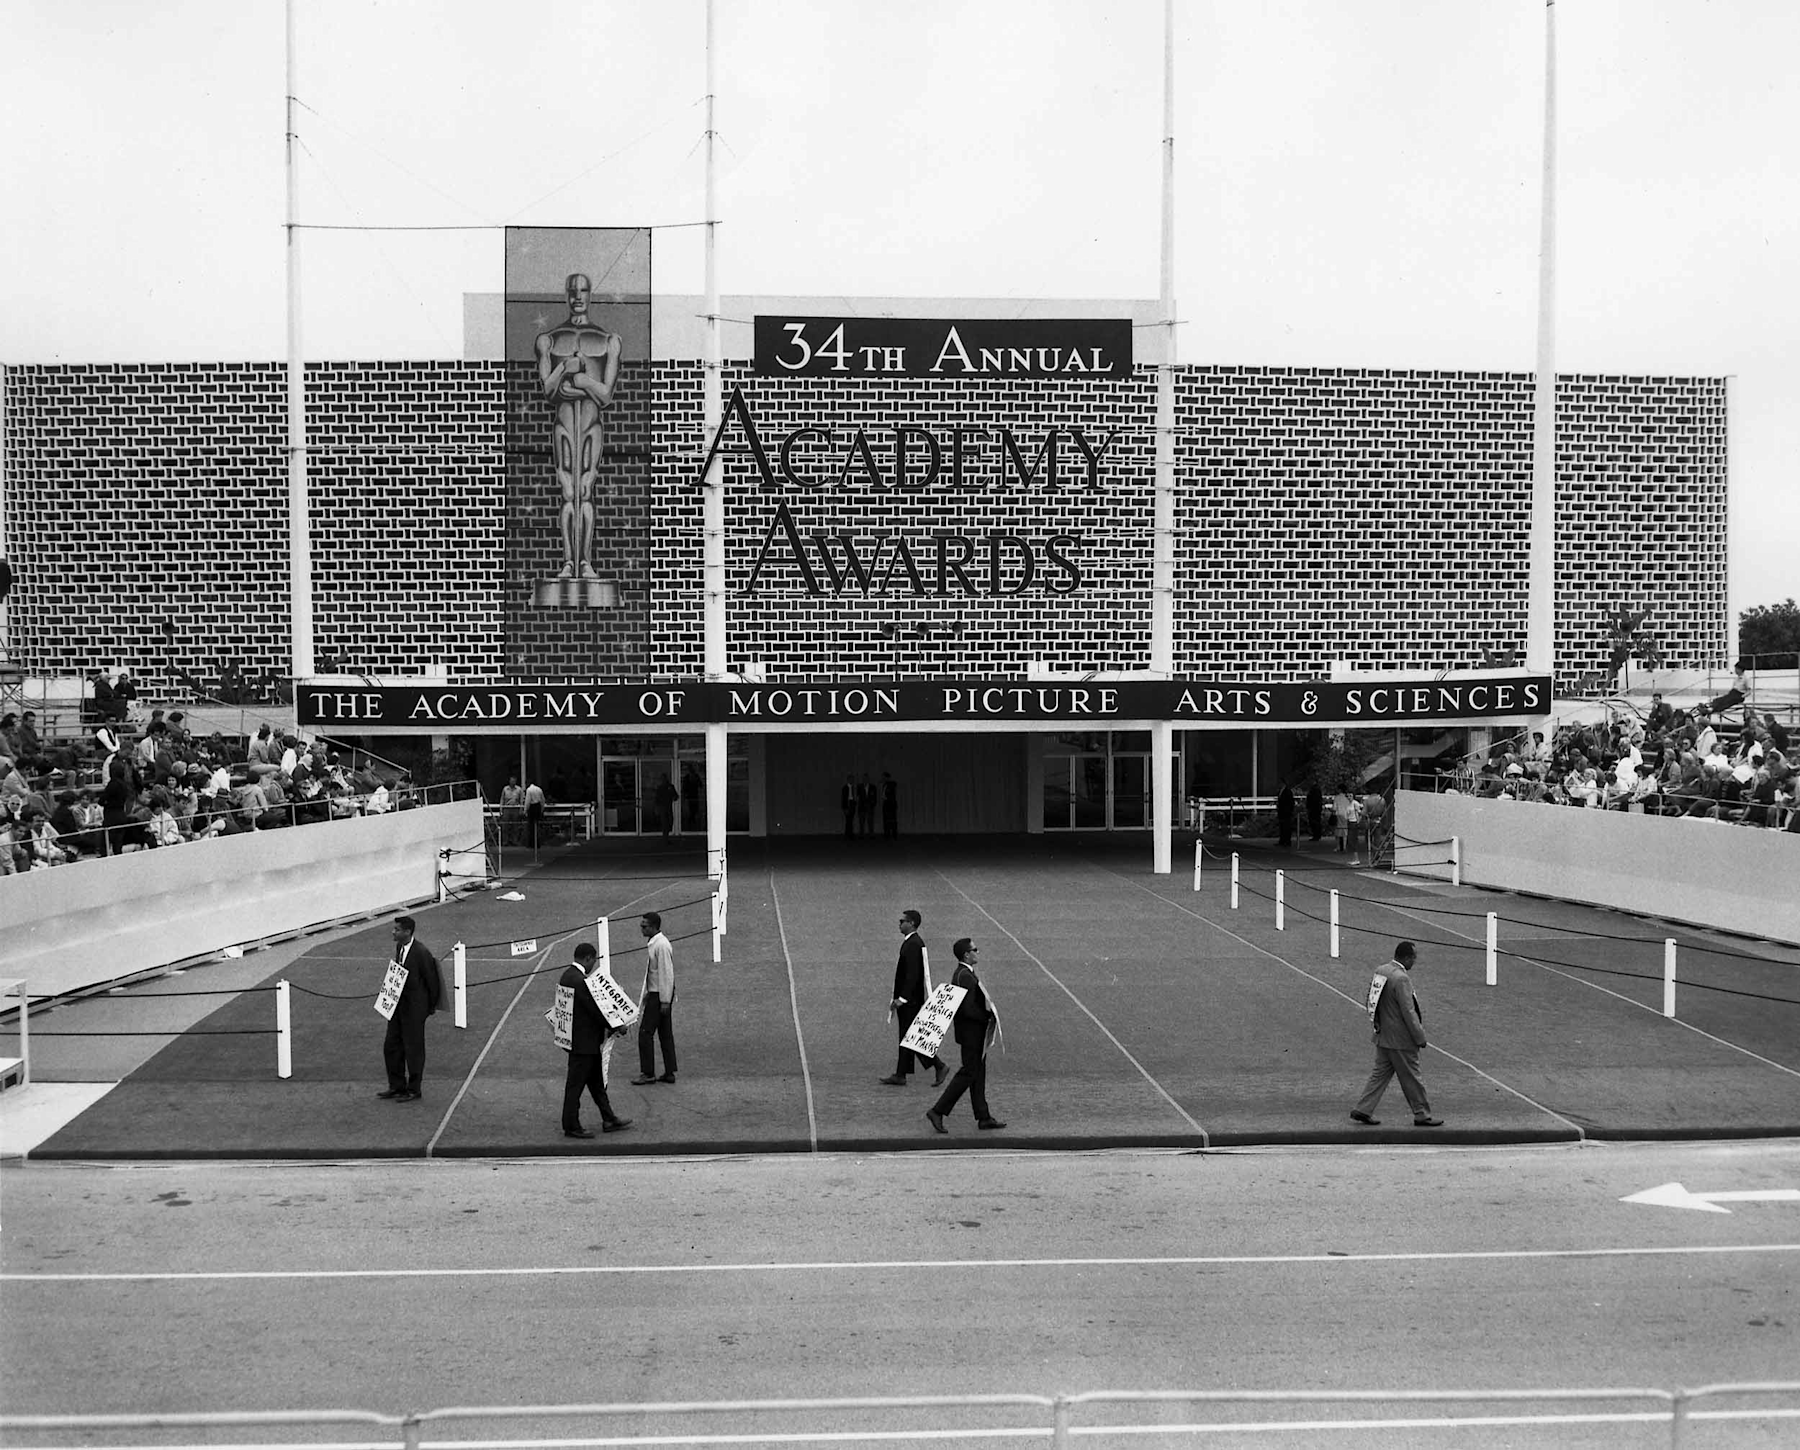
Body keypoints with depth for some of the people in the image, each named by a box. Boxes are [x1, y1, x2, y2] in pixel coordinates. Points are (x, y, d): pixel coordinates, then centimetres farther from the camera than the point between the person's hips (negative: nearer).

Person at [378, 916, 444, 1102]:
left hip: (414, 1008, -8)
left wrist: (431, 1007, -3)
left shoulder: (421, 952, -21)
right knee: (391, 1046, 13)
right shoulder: (399, 947, 4)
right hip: (398, 1005, 8)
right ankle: (396, 1087, 27)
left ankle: (414, 1090, 16)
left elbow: (431, 980, -13)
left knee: (413, 1049, 3)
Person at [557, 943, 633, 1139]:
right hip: (583, 1042, -10)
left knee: (596, 1080, 18)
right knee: (576, 1084, 2)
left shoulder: (568, 975, 7)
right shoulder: (579, 981, -24)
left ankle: (609, 1119, 27)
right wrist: (615, 1027, -10)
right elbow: (594, 1009, -22)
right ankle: (571, 1127, 12)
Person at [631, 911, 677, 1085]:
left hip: (659, 995, -10)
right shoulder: (653, 943, 11)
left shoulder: (661, 946, -19)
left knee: (645, 1033, -5)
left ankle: (648, 1073, 0)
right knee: (665, 1035, 11)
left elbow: (666, 974, -21)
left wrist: (665, 1001, -20)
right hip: (654, 994, 10)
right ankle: (669, 1073, 16)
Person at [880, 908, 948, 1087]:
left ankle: (940, 1066, 1)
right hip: (908, 999, 10)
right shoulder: (911, 943, 12)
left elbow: (913, 975, -23)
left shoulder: (913, 944, -19)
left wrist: (902, 998, -22)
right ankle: (900, 1075, 15)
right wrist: (897, 997, 20)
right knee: (906, 1036, 11)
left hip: (911, 1000, -10)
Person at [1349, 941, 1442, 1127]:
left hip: (1383, 1037, 8)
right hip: (1400, 1040, -8)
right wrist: (1420, 1038, -13)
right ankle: (1421, 1114, 17)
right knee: (1411, 1078, 5)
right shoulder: (1401, 979, -22)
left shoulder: (1380, 971, 5)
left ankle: (1363, 1109, 12)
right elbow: (1408, 1012, -21)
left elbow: (1370, 998, 13)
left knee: (1380, 1073, 13)